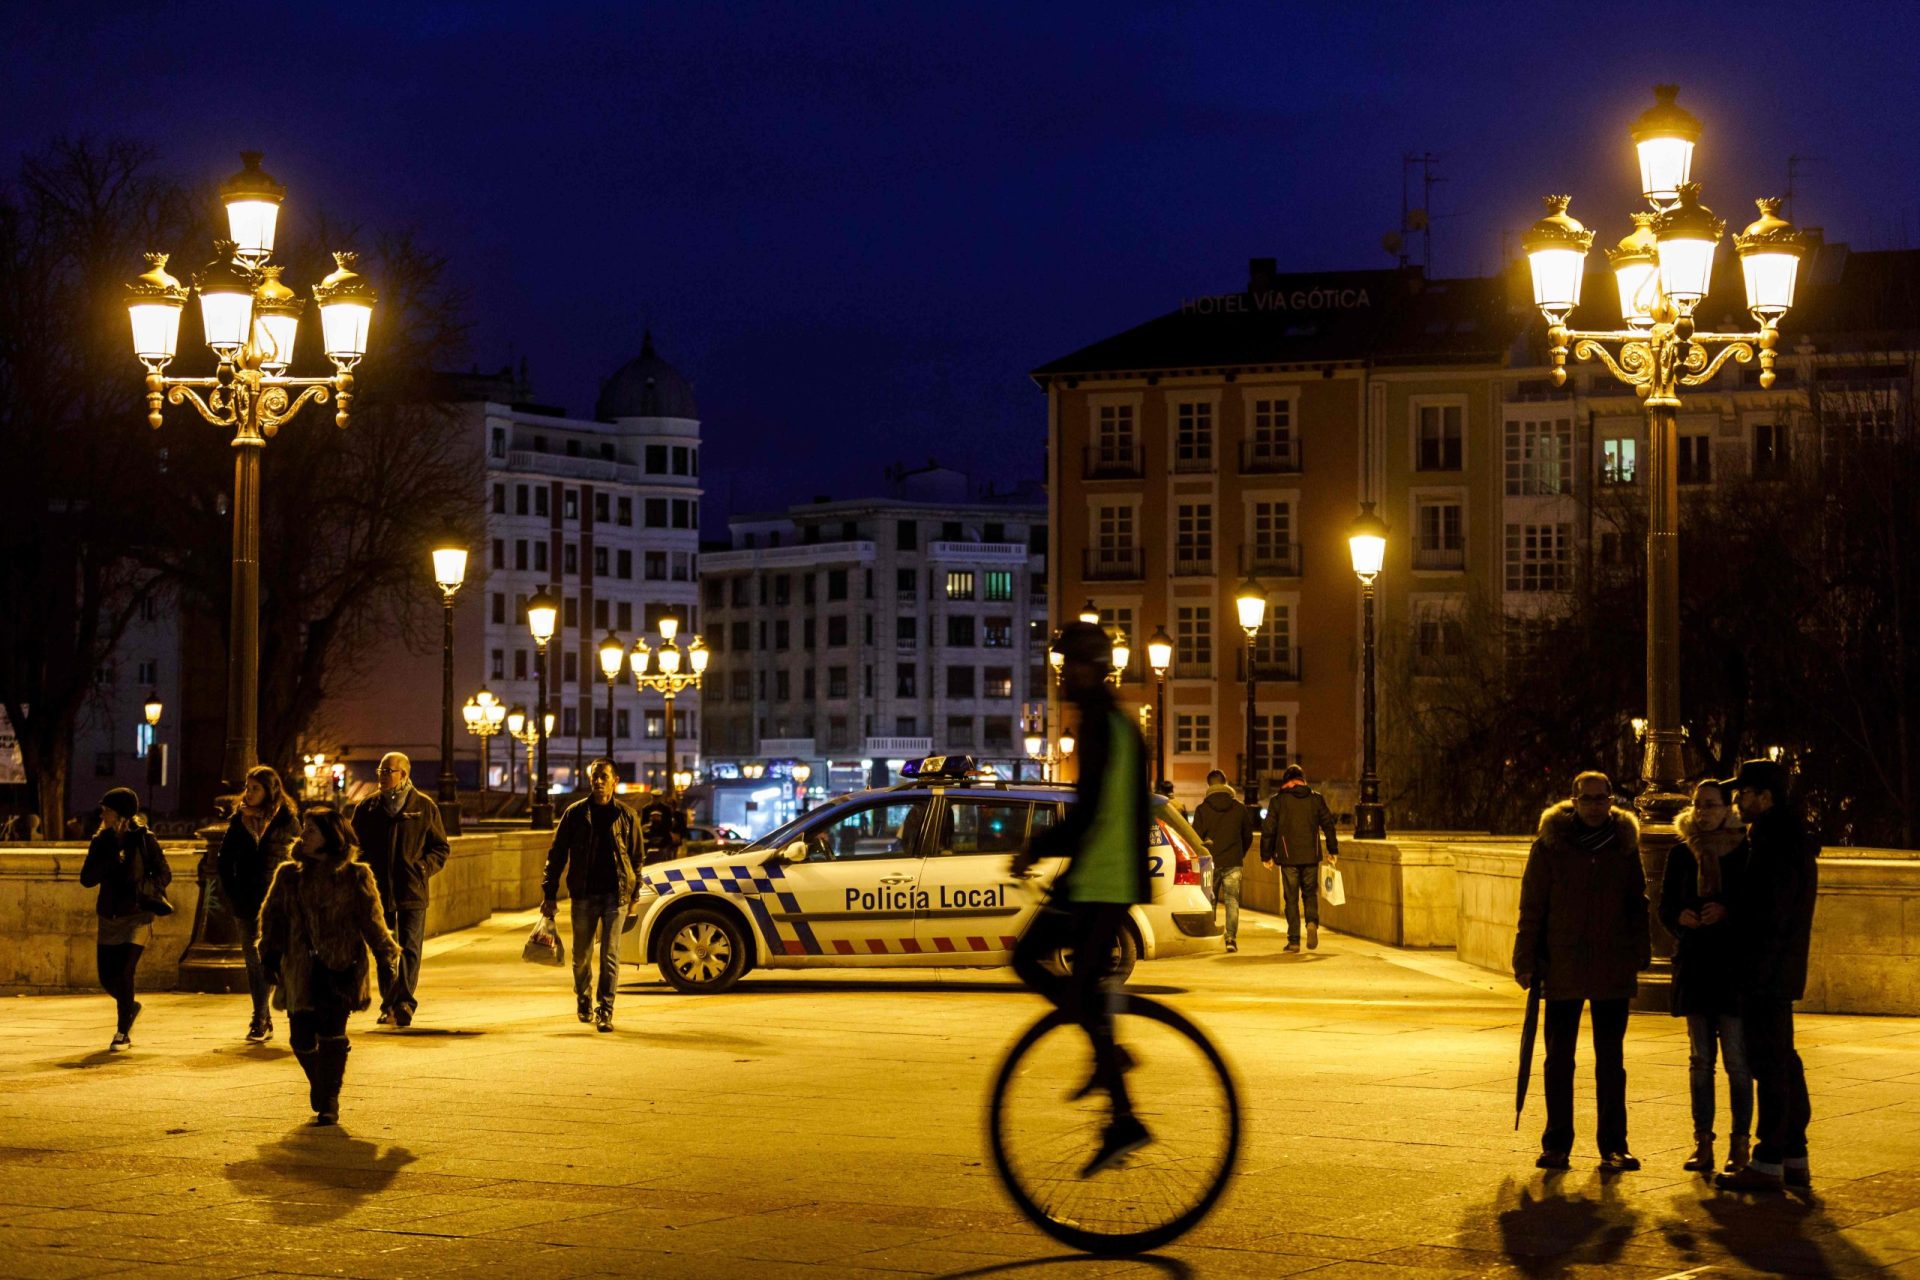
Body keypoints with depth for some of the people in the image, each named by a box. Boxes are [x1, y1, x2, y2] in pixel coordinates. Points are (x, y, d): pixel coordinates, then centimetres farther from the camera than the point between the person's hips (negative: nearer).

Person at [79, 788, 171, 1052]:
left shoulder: (144, 839, -6)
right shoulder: (101, 841, 3)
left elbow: (164, 874, -2)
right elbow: (87, 878, -4)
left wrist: (145, 887, -21)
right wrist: (112, 859, -16)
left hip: (137, 917, -4)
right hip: (108, 918, 5)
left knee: (124, 972, -15)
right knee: (107, 978, 6)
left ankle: (123, 1032, 1)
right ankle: (130, 1007, 38)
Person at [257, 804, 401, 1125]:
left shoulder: (355, 876, 5)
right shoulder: (288, 875, 13)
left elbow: (370, 919, 4)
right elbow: (272, 916, 15)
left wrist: (386, 954, -5)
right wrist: (270, 954, 5)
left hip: (340, 966, -3)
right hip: (300, 969, 3)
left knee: (331, 1034, -14)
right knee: (302, 1037, -2)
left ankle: (327, 1103, -6)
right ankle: (324, 1094, 23)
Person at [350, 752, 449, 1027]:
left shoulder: (424, 807, 3)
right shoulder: (367, 807, 9)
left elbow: (440, 847, 8)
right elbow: (355, 846, 16)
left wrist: (424, 867, -10)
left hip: (412, 891, -3)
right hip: (379, 891, 3)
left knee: (410, 949, -10)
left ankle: (404, 1002, -13)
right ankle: (390, 1005, 17)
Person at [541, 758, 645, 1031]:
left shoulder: (626, 816, 4)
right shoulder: (575, 814, 3)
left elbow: (636, 857, 11)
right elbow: (557, 855, 5)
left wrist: (634, 894, 7)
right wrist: (549, 893, 0)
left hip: (615, 895, -1)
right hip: (583, 895, 1)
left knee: (610, 956, -7)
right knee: (581, 955, 10)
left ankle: (605, 1011, -4)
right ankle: (583, 1002, 32)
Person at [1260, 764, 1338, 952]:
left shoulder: (1277, 800, 0)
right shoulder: (1316, 798, 6)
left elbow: (1268, 829, -1)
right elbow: (1328, 825, 10)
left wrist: (1266, 855, 8)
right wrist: (1333, 850, 21)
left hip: (1288, 858, -2)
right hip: (1311, 856, 2)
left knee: (1291, 898, 4)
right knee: (1310, 893, 14)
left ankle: (1293, 940, 1)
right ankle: (1312, 922, -14)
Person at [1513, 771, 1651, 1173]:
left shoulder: (1625, 844, 4)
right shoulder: (1550, 845, -2)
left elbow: (1637, 902, 11)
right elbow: (1531, 907, 0)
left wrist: (1640, 955, 3)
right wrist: (1526, 962, -3)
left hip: (1613, 970, 1)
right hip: (1562, 969, -1)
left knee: (1611, 1062, 5)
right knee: (1559, 1059, 7)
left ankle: (1613, 1145, 10)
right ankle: (1556, 1144, 15)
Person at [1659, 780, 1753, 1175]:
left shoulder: (1745, 852, -1)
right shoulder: (1681, 853, 9)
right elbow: (1666, 908, 10)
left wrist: (1727, 912, -18)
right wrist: (1681, 918, -12)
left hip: (1734, 964, -3)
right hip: (1693, 961, 3)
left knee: (1737, 1059, -5)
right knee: (1700, 1058, 6)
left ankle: (1740, 1143, 2)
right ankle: (1703, 1143, 10)